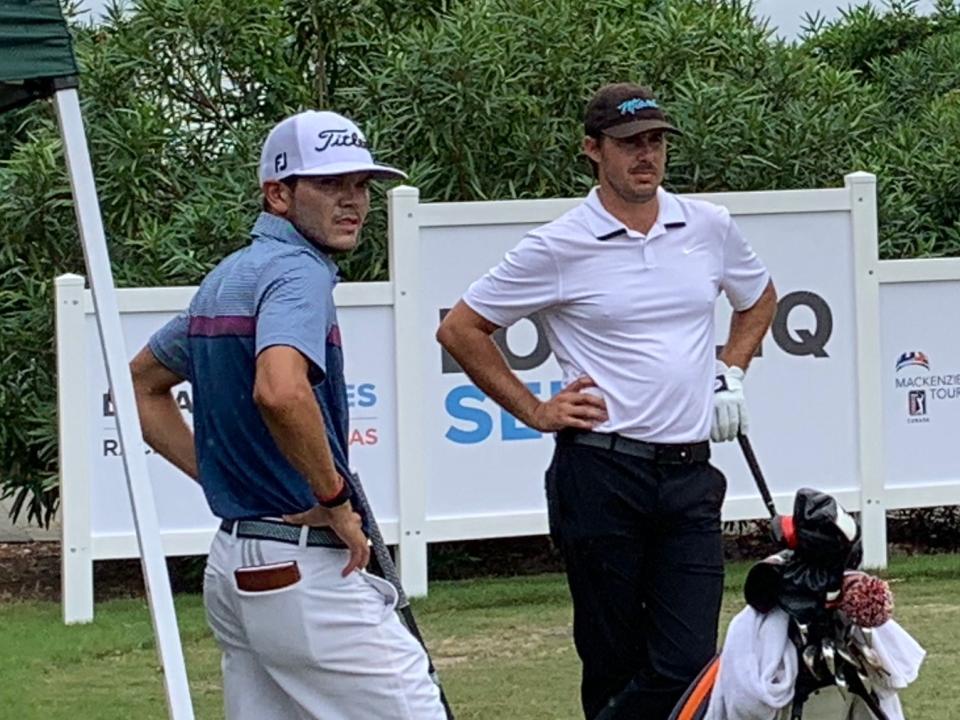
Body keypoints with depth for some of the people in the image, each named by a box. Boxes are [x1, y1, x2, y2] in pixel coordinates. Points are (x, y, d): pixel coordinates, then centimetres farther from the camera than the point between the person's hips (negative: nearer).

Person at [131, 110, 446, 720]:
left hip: (235, 568, 10)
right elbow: (280, 392, -34)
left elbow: (143, 382, 30)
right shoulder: (297, 273, -14)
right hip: (305, 571, -10)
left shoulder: (227, 277, 16)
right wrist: (336, 500, -20)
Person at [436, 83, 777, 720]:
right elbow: (460, 330, 4)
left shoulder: (709, 228, 8)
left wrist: (732, 373, 14)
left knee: (688, 666, -8)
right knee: (614, 667, 2)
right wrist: (533, 411, 1)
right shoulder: (558, 247, -4)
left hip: (689, 476, 3)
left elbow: (759, 298, 29)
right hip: (601, 472, -3)